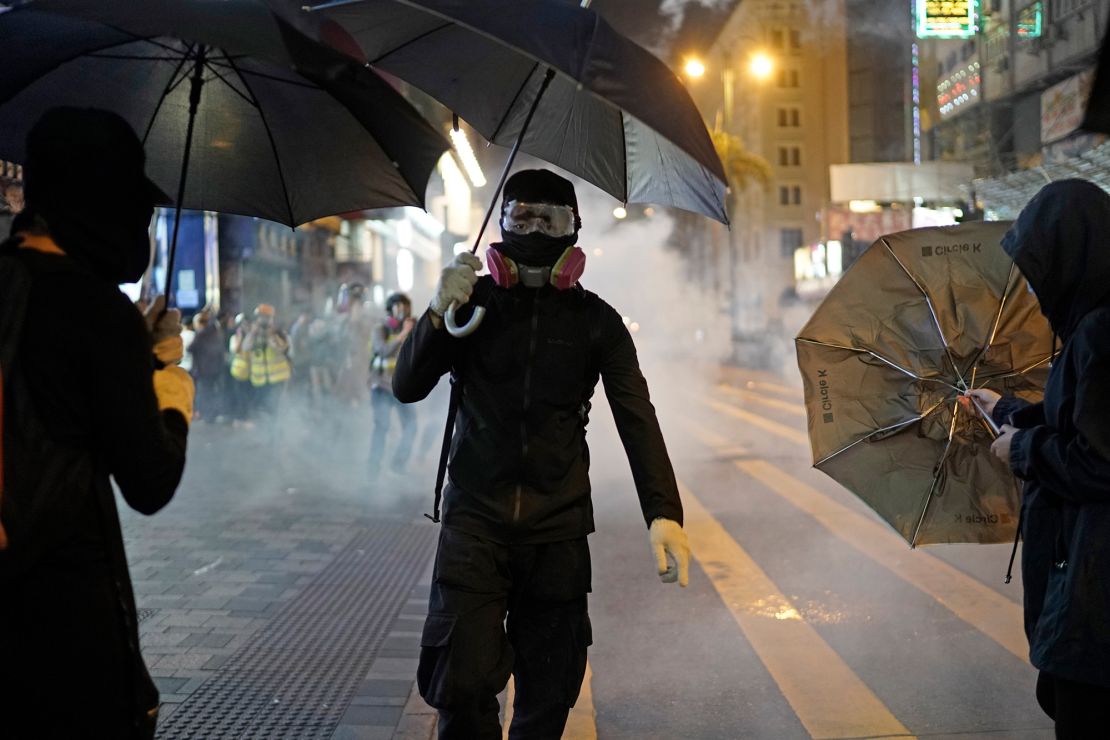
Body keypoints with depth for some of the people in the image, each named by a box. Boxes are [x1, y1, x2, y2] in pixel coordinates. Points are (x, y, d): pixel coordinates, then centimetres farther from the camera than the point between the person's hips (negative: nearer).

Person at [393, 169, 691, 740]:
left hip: (559, 527, 1)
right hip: (476, 516, 0)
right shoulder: (474, 303, 6)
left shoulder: (595, 320, 5)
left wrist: (663, 512, -17)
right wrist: (437, 314, -19)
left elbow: (637, 418, -2)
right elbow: (406, 388, -1)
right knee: (460, 681, -10)